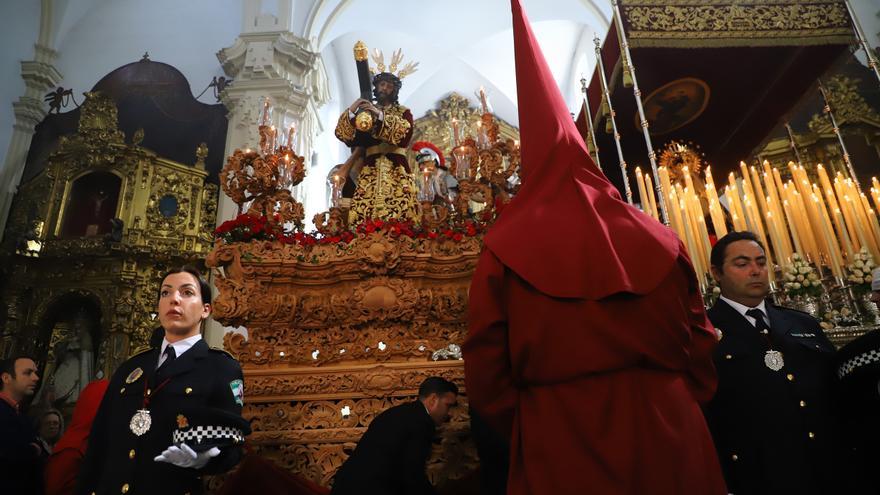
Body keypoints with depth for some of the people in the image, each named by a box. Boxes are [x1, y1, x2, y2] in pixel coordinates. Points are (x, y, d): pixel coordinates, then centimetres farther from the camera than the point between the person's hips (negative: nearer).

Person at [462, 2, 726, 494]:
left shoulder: (505, 248, -5)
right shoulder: (661, 239, 3)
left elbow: (485, 373, -7)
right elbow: (701, 351, 7)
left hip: (561, 452, -2)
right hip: (671, 440, 3)